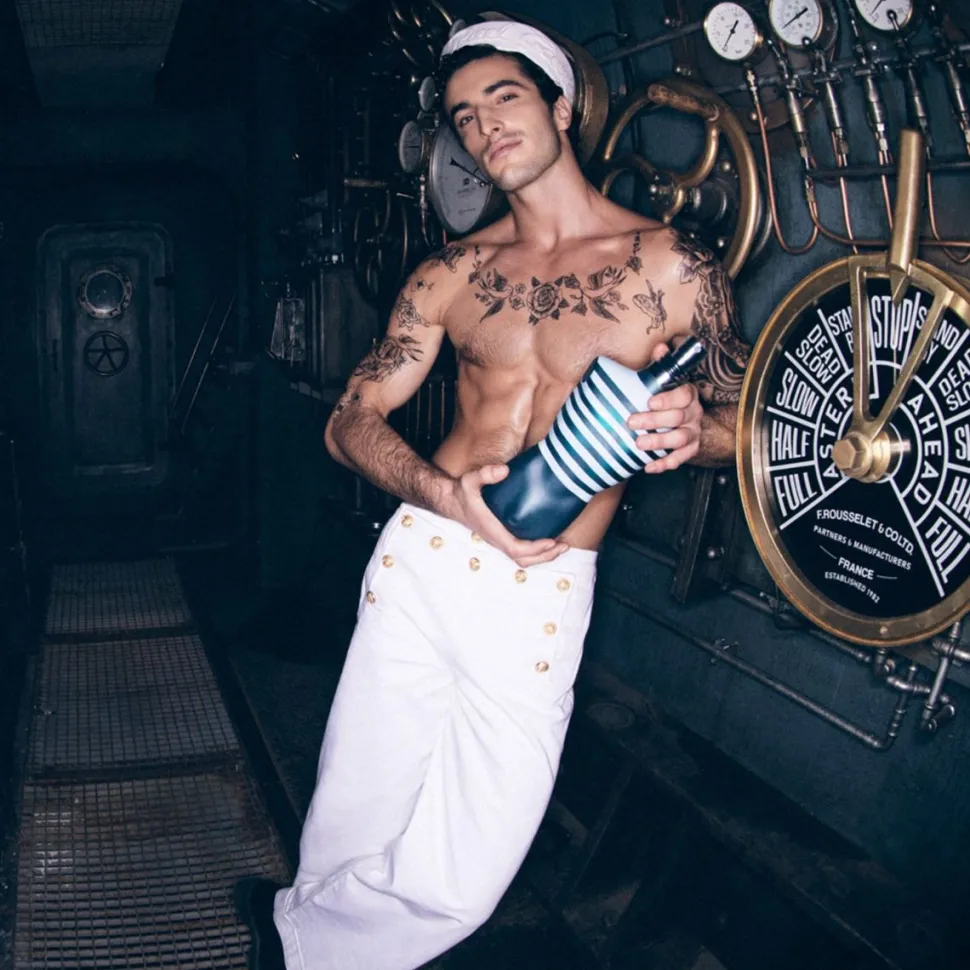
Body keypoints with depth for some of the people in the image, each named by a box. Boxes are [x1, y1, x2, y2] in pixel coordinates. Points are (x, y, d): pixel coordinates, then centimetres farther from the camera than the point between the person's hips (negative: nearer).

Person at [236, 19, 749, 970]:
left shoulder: (670, 266, 0)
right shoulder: (452, 274, 8)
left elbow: (755, 420, 7)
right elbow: (351, 420, 5)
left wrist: (695, 429, -19)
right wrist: (443, 491, -17)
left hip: (541, 595, -2)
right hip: (418, 556, 2)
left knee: (453, 890, -1)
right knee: (345, 832, 11)